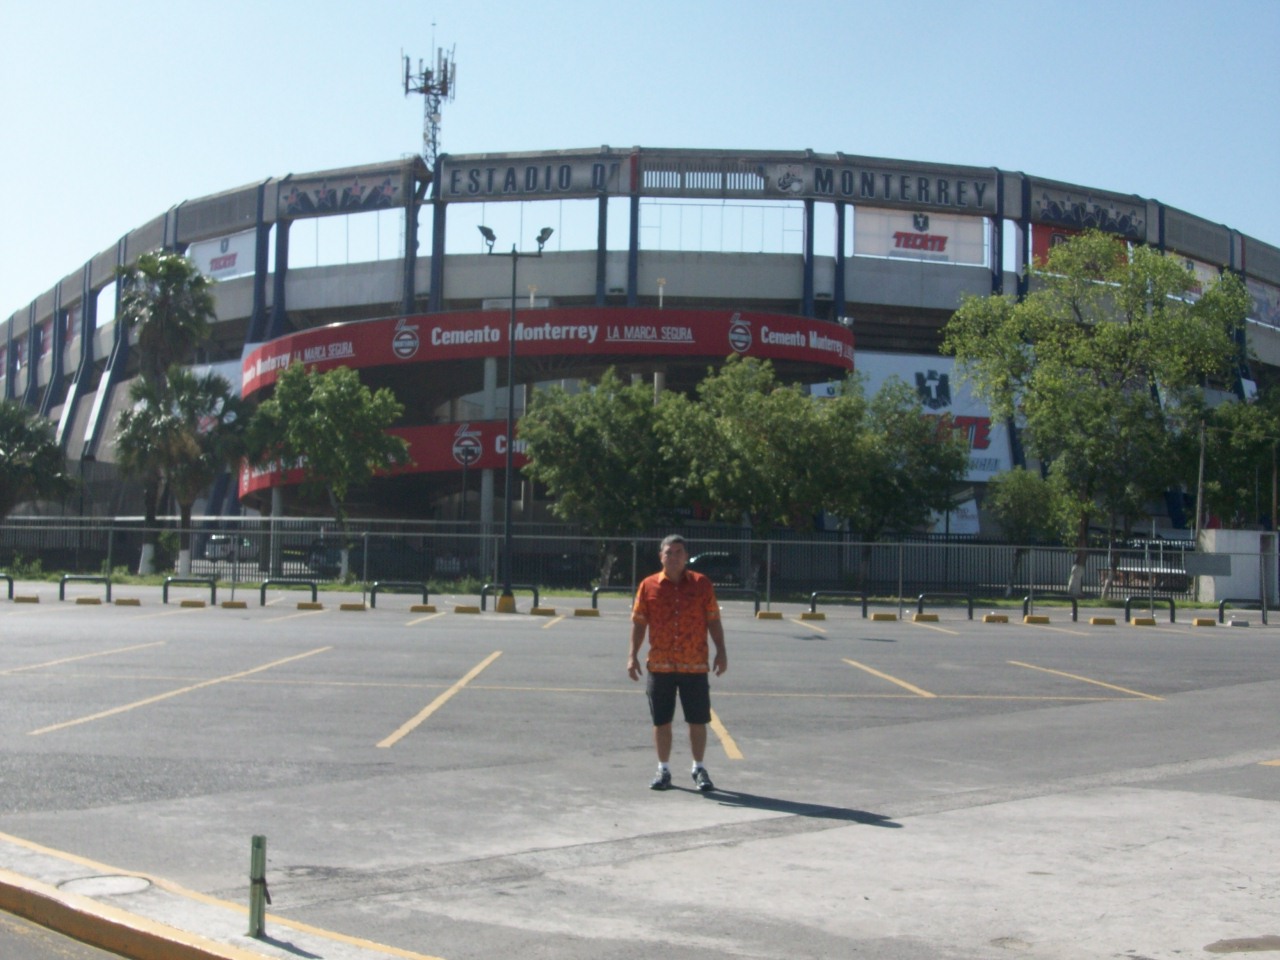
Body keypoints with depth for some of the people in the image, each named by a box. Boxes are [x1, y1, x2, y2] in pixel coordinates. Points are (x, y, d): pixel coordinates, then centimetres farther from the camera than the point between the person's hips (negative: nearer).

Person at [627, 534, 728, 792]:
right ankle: (663, 770, 20)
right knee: (661, 721, 7)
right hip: (659, 666, 0)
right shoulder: (648, 586, 3)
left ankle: (699, 769, 20)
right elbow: (639, 623, 5)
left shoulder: (702, 584, 2)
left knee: (698, 720, 5)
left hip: (695, 665, 0)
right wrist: (633, 656, -2)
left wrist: (721, 652, -1)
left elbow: (713, 621, 5)